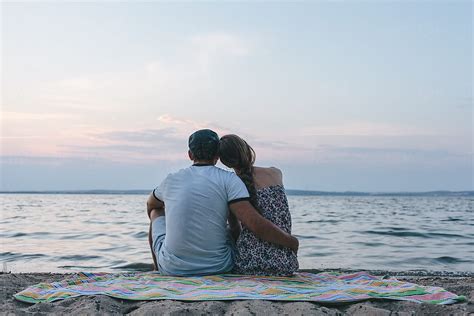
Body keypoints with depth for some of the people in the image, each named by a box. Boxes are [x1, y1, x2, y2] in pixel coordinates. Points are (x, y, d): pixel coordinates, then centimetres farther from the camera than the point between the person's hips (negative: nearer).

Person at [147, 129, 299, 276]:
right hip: (218, 267, -1)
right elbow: (256, 224, -18)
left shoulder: (171, 179, 2)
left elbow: (150, 205, 25)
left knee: (157, 212, 28)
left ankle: (159, 271, 46)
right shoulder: (228, 180, -8)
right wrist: (291, 242, -4)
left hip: (172, 268, 2)